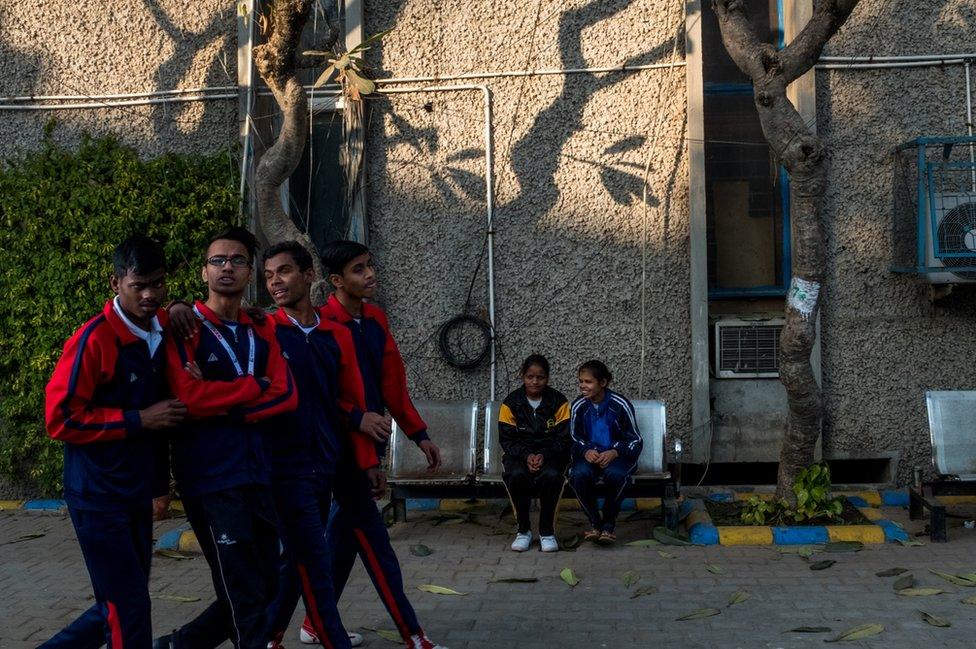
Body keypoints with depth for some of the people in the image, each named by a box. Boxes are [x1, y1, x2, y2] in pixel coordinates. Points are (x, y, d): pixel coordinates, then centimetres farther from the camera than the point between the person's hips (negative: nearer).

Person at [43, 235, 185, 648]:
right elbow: (61, 419, -17)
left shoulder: (163, 330, 5)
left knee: (122, 606, 16)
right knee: (128, 611, -1)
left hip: (139, 494, 7)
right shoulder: (94, 339, -16)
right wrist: (138, 420, -18)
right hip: (99, 496, -7)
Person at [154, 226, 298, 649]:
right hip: (211, 478, -6)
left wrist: (223, 403, -12)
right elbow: (188, 397, -18)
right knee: (246, 596, -1)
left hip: (258, 475, 6)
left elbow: (286, 396, 0)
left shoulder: (262, 332, 13)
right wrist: (254, 385, -7)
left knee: (265, 588, 14)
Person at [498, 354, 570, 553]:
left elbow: (563, 438, -5)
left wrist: (544, 455, -22)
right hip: (519, 454, 1)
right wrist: (526, 456, -21)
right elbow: (506, 439, -3)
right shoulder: (511, 403, -2)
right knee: (516, 475, -34)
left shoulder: (559, 402, -3)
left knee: (552, 475, -35)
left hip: (550, 454, 0)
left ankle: (547, 531, -13)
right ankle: (523, 530, -13)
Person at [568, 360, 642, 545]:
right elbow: (574, 439, 8)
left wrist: (614, 452, -23)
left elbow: (636, 441, -5)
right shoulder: (578, 406, -2)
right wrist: (586, 451, -15)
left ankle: (608, 525, -17)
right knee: (579, 474, -33)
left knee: (615, 474, -37)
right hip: (589, 455, 2)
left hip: (618, 455, -2)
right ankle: (595, 524, -15)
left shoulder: (621, 405, -10)